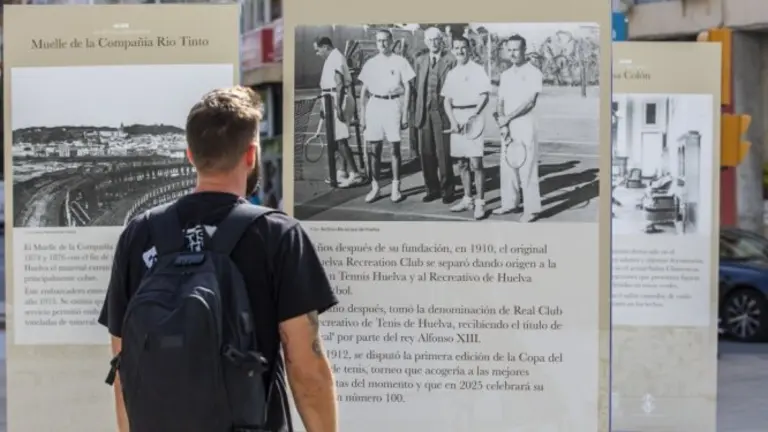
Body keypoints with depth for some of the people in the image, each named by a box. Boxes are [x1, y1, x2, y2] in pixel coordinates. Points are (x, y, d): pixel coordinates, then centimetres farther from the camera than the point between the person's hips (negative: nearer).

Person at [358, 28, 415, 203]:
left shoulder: (400, 62, 0)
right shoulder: (370, 63, 11)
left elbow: (407, 88, 0)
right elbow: (364, 90, 14)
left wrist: (405, 113, -6)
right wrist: (362, 114, 9)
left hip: (393, 104, -3)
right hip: (374, 105, 3)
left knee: (395, 147, 0)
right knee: (374, 148, 3)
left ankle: (395, 188, 8)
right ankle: (375, 187, 11)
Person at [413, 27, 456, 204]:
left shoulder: (450, 61, -2)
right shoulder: (420, 61, 13)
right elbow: (417, 87, 15)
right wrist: (416, 111, 9)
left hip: (442, 111, -4)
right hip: (424, 112, 4)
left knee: (443, 152, -4)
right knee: (426, 153, 4)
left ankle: (447, 190, 6)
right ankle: (432, 189, 13)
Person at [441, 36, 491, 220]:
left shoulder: (477, 70, -4)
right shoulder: (451, 74, 13)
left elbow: (484, 96, -8)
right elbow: (447, 99, 12)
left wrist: (472, 118, -16)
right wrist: (453, 121, -2)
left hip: (473, 116, -6)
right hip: (457, 118, 6)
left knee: (475, 163, -9)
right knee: (462, 163, 10)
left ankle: (480, 202, -5)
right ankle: (467, 199, 20)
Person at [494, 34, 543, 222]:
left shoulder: (533, 73, -6)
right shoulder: (505, 75, 14)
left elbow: (529, 102, -13)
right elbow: (501, 102, 11)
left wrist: (507, 118, -10)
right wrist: (502, 123, -6)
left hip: (525, 124, -6)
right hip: (508, 126, 7)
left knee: (527, 166, -7)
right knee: (506, 166, 9)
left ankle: (531, 209, -4)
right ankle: (510, 203, 19)